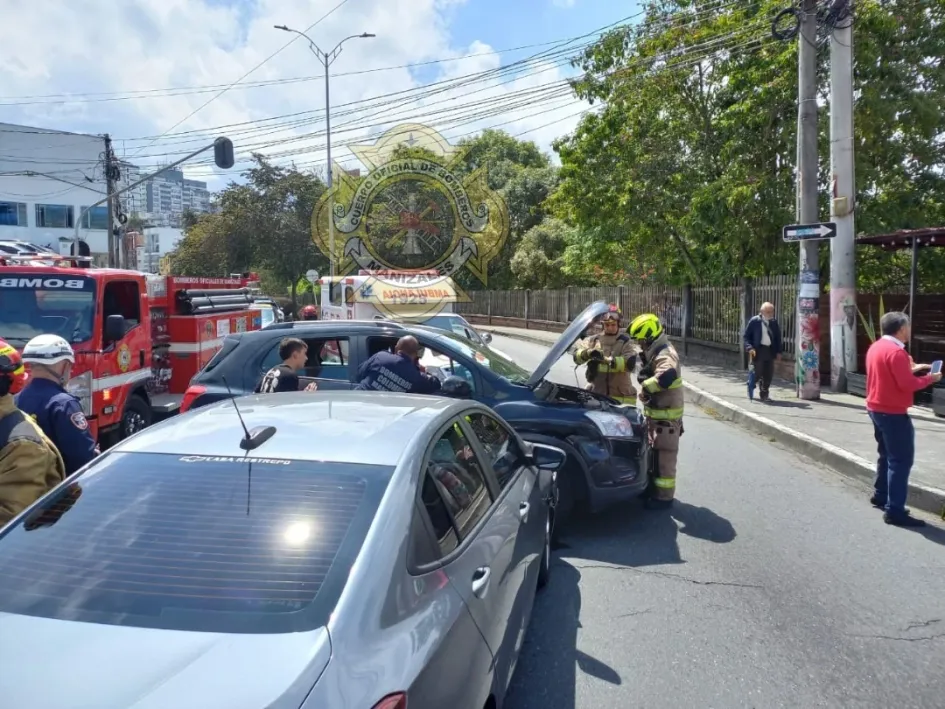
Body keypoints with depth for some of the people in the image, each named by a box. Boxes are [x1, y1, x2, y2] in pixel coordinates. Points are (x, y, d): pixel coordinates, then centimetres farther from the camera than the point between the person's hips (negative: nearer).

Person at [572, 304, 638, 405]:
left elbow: (630, 363, -15)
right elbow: (577, 356, -1)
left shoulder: (625, 342, 1)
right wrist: (588, 353, -23)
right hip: (596, 394, 3)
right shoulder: (594, 340, 9)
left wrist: (606, 359, -27)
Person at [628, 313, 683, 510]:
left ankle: (664, 497, 7)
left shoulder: (665, 355, -24)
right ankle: (654, 488, 35)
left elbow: (667, 375, -44)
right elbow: (649, 374, 13)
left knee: (664, 457, -2)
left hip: (665, 416, -11)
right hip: (656, 413, 11)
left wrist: (646, 387, -30)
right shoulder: (655, 352, 9)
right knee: (654, 454, 21)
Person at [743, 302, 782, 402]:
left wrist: (778, 352, 7)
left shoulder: (774, 322, 9)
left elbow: (778, 337, 14)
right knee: (759, 373, -2)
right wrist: (750, 348, -15)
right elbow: (746, 336, -1)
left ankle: (765, 394, 14)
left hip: (770, 350, 4)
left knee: (769, 374, 3)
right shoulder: (754, 321, -3)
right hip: (758, 350, -4)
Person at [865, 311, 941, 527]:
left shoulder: (876, 347, 9)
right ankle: (894, 510, -6)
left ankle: (880, 495, 30)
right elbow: (907, 384, -21)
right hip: (893, 413, -10)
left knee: (887, 455, 21)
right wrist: (930, 378, -6)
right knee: (901, 460, -6)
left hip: (876, 409, 10)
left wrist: (911, 369, 12)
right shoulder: (896, 351, -20)